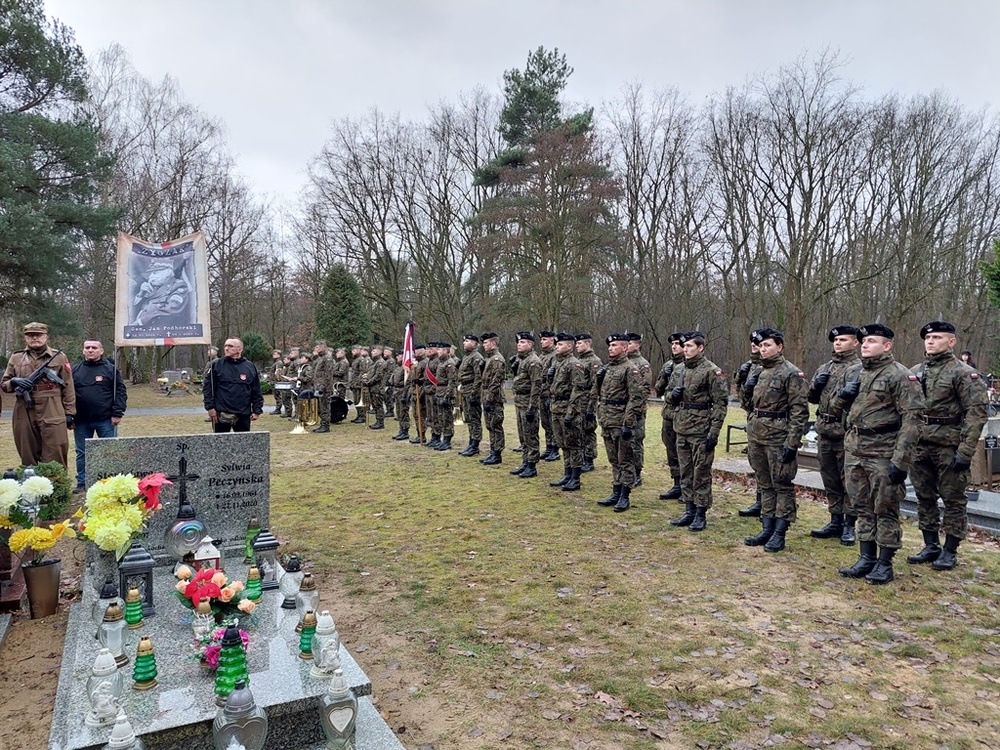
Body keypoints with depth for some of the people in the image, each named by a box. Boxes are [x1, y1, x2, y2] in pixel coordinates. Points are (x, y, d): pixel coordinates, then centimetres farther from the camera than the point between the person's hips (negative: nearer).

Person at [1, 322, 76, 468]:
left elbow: (68, 387, 4)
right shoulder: (16, 358, 12)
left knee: (55, 456, -4)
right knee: (27, 457, 11)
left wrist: (70, 412, -2)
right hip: (24, 414, 3)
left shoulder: (59, 357, 6)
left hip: (52, 413, -3)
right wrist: (14, 382, -8)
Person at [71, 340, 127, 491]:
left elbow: (120, 392, -3)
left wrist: (117, 414, -10)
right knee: (82, 453, 10)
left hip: (106, 420, -3)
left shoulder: (111, 369, 1)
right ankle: (82, 483, 21)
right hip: (81, 421, 3)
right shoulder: (75, 370, 9)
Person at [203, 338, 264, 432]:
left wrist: (257, 410, 2)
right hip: (221, 414, -1)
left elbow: (256, 391, 6)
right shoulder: (217, 365, 1)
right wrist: (210, 407, -8)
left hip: (243, 415, 2)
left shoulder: (250, 367, 5)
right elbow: (208, 388, -1)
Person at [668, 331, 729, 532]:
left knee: (701, 473, 1)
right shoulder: (683, 370, 13)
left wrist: (714, 432, -16)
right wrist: (672, 394, -2)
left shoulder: (711, 371, -10)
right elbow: (673, 397, 23)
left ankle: (701, 514, 10)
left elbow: (720, 403, -12)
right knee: (685, 472, 12)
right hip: (682, 429, 8)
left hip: (701, 430, -7)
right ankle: (689, 511, 22)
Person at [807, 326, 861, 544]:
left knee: (848, 481, 3)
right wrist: (816, 385, -1)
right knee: (830, 481, 14)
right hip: (824, 431, 7)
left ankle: (849, 526, 13)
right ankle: (835, 522, 25)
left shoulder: (858, 369, -7)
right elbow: (812, 398, 18)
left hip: (845, 433, -7)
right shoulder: (825, 367, 15)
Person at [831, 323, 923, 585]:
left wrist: (900, 461, -21)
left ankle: (884, 564, 14)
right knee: (862, 509, 13)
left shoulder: (900, 376, -9)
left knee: (885, 511, 4)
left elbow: (911, 420, -15)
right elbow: (837, 409, 22)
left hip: (883, 455, -7)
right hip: (854, 452, 7)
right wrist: (843, 396, -3)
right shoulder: (858, 374, 13)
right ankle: (866, 559, 23)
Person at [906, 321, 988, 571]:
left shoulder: (963, 373, -7)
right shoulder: (915, 372, 10)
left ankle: (949, 551, 14)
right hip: (920, 446, 6)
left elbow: (976, 412, -13)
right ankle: (931, 547, 24)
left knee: (953, 500, 5)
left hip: (949, 447, -6)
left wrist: (965, 452, -18)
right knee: (924, 498, 12)